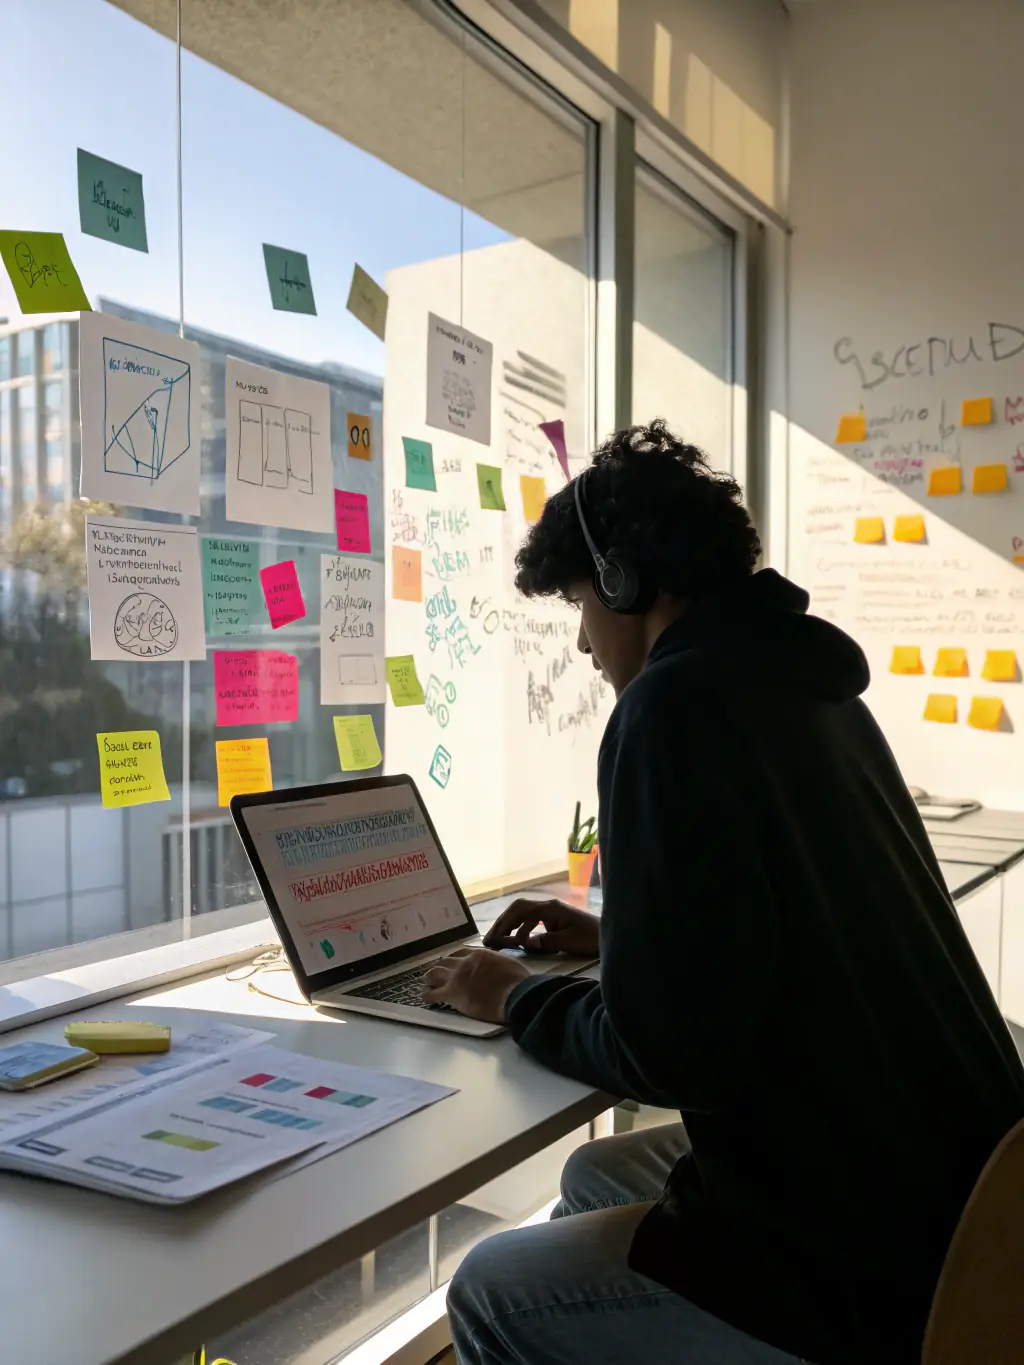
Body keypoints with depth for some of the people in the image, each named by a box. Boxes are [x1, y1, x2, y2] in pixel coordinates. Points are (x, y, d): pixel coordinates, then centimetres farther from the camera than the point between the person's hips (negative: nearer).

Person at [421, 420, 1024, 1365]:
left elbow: (671, 1052, -22)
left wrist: (517, 1000, -4)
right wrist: (609, 942, 20)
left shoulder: (678, 703, -21)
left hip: (866, 1261, -9)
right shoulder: (803, 680, 8)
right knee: (597, 1176, 24)